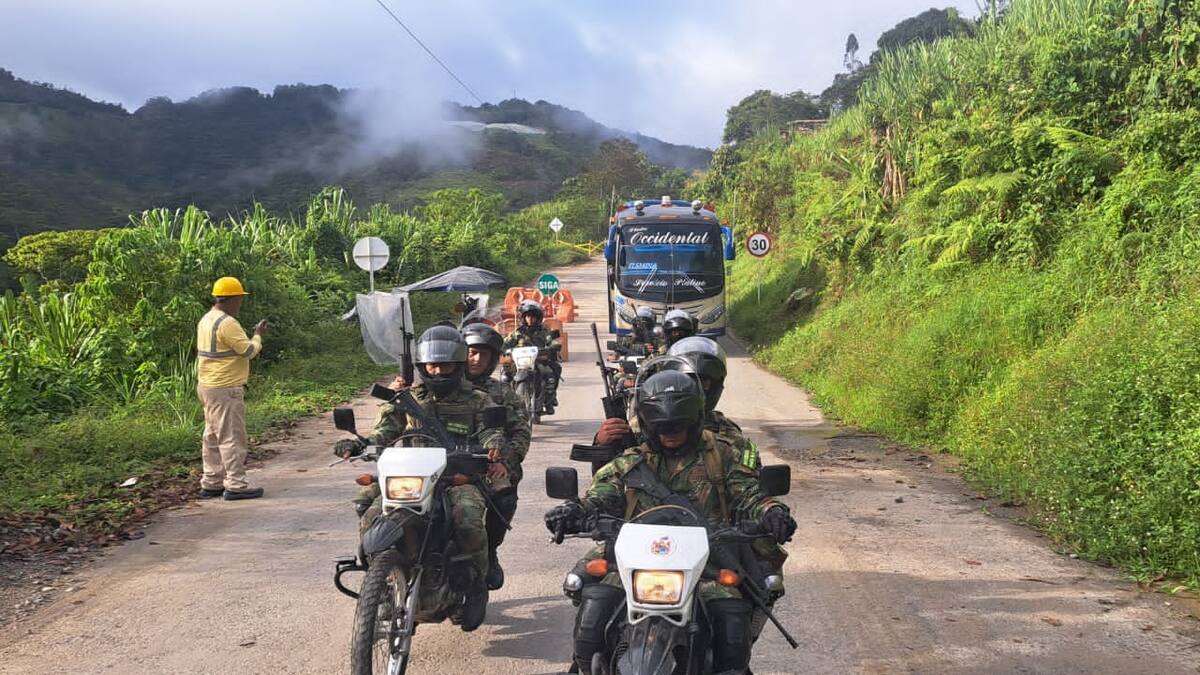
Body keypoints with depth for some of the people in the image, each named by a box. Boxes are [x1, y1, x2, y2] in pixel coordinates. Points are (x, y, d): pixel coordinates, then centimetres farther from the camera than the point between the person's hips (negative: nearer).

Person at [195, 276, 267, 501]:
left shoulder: (206, 320, 14)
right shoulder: (227, 323, -18)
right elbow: (248, 350, -18)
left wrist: (253, 344, 13)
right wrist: (258, 335, -1)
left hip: (207, 387, 10)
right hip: (225, 389, -10)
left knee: (213, 436, 14)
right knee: (232, 437, -5)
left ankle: (211, 484, 19)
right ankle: (235, 485, -2)